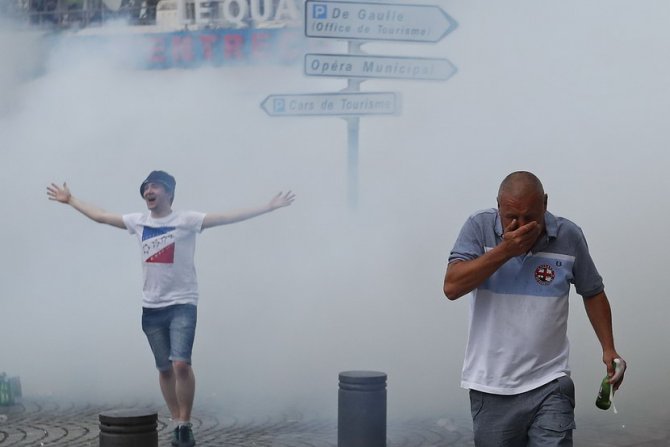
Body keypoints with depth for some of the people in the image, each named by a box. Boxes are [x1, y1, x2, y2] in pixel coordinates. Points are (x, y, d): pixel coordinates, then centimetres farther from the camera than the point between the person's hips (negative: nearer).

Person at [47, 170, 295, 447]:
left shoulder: (186, 220, -7)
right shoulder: (138, 222, 6)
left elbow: (229, 217, -14)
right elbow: (100, 216, 18)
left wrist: (269, 207, -22)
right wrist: (70, 200, 24)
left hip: (182, 304, -5)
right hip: (151, 308, 5)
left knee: (181, 363, -19)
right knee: (165, 369, 9)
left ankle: (185, 424, -6)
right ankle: (177, 424, 19)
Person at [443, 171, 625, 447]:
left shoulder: (569, 236, -2)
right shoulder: (480, 228, -5)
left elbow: (593, 293, 12)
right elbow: (452, 287, -15)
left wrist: (608, 349, 3)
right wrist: (505, 250, -19)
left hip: (548, 385, 0)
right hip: (490, 387, 1)